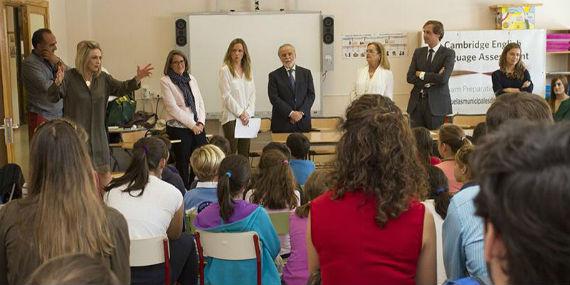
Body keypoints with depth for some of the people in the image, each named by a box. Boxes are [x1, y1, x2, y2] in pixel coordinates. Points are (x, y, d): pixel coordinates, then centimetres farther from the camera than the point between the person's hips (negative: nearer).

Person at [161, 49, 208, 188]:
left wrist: (201, 122, -4)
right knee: (183, 165, 2)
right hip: (178, 128, -5)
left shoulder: (191, 79, 14)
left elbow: (200, 102, 13)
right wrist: (192, 125, -13)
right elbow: (172, 108, -11)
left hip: (197, 128, 5)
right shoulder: (165, 81, -4)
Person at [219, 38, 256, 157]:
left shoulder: (248, 71, 13)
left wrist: (248, 113, -4)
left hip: (246, 117, 5)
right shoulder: (225, 70, -3)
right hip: (231, 117, -5)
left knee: (245, 154, 6)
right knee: (231, 153, -6)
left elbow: (252, 94, 10)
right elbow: (226, 96, -8)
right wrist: (240, 113, -10)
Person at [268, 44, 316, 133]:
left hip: (303, 122, 2)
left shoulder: (306, 73, 10)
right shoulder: (274, 75, 3)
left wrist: (301, 112, -10)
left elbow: (311, 95, 5)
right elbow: (274, 98, -6)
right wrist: (291, 113, -14)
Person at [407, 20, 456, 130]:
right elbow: (409, 77, 3)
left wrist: (422, 75, -6)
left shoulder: (448, 53, -2)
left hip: (437, 104, -4)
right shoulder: (418, 52, 12)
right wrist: (432, 78, -9)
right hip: (417, 103, 4)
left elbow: (443, 78, -16)